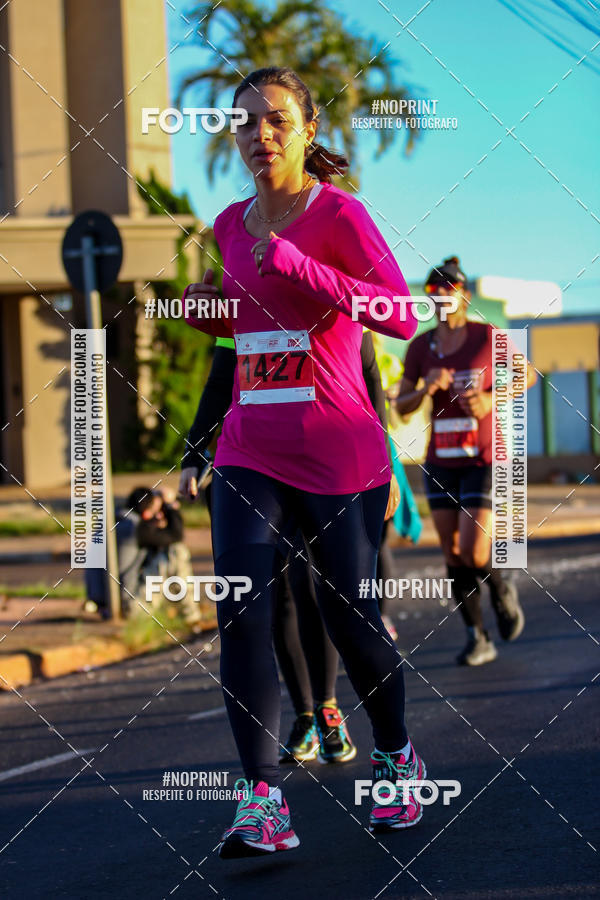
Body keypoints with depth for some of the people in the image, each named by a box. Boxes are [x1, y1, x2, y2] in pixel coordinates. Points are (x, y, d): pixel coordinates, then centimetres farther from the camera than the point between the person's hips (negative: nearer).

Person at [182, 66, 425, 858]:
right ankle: (263, 804, -12)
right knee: (241, 613, -12)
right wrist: (209, 311, 7)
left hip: (339, 454, -4)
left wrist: (297, 267, -24)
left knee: (349, 617, 3)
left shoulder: (337, 213, -8)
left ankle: (397, 760, 30)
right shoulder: (231, 226, 10)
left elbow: (403, 316, -19)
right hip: (251, 449, 5)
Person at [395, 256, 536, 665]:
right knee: (453, 555, 3)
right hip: (441, 462, 4)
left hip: (483, 461, -4)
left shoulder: (487, 336, -9)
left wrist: (491, 400, -14)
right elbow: (401, 406, 3)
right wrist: (426, 389, -19)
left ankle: (502, 592, 19)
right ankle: (479, 639, 15)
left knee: (473, 552, -14)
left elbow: (528, 374, 4)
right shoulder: (420, 347, 0)